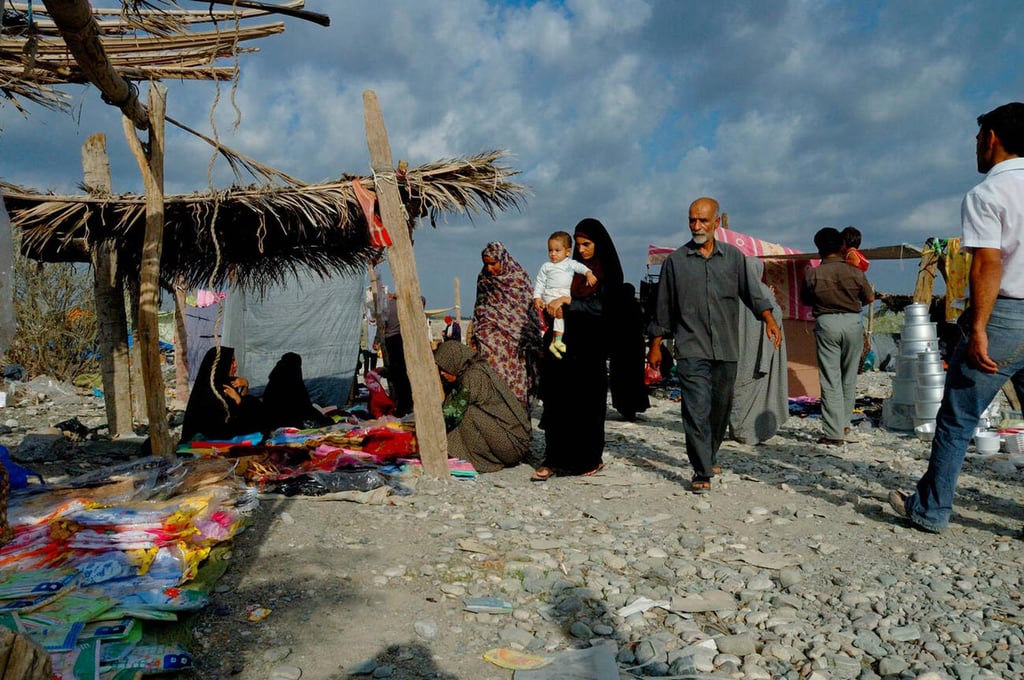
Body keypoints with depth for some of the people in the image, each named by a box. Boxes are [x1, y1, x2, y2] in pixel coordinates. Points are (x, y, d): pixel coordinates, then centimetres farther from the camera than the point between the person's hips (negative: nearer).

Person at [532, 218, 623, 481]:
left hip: (590, 346, -4)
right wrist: (554, 307, -6)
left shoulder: (609, 272, 2)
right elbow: (554, 292, 16)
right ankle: (554, 458, 0)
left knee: (587, 400, 0)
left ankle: (590, 459, 13)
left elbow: (601, 306, -10)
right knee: (558, 399, -2)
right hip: (566, 341, 4)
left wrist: (568, 302, -16)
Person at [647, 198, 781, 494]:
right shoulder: (675, 260, 5)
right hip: (691, 349, -3)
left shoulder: (733, 256, 9)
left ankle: (709, 457, 33)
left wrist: (769, 319, -6)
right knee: (697, 409, -11)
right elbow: (663, 308, 9)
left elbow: (752, 292, 11)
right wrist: (655, 346, 9)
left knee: (721, 408, 13)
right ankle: (702, 472, -7)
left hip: (726, 348, 3)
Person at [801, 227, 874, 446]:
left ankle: (834, 433, -2)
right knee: (849, 378, 16)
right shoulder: (854, 272, -4)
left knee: (830, 380, 0)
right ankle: (844, 423, 28)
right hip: (853, 323, 2)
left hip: (826, 324, -2)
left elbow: (806, 301, 7)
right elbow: (870, 298, 9)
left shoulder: (812, 274, -6)